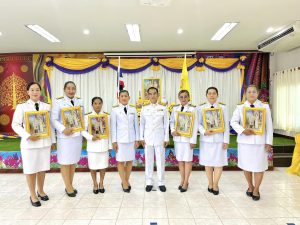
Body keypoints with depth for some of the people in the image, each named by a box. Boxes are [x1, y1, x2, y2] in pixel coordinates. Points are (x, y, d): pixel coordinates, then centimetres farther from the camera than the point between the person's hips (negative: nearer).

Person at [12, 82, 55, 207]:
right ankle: (33, 195, 23)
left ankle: (40, 191, 33)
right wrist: (28, 136, -19)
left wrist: (52, 140, 7)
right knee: (30, 169, 7)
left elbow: (50, 124, 7)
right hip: (29, 143, -2)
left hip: (45, 142, 3)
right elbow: (15, 125, -7)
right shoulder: (21, 107, -2)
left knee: (42, 168, 13)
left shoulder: (47, 106, 5)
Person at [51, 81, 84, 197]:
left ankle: (70, 186, 25)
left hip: (77, 135, 5)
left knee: (74, 161, 12)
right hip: (65, 136, -4)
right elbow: (54, 119, -10)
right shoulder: (58, 102, -4)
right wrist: (63, 129, -22)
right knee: (65, 162, 2)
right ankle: (68, 187, 15)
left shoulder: (80, 102, 10)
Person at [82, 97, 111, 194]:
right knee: (93, 166, 8)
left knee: (103, 165, 10)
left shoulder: (107, 116, 1)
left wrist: (110, 145, 2)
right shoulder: (87, 116, -3)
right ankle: (95, 184, 28)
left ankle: (101, 183, 30)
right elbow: (83, 131, -4)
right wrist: (91, 137, -19)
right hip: (92, 145, -1)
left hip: (103, 144, 1)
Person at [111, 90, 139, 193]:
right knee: (121, 161, 2)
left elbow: (136, 125, 7)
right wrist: (114, 141, -6)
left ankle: (126, 181, 24)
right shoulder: (115, 110, -2)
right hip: (120, 139, -2)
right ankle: (124, 182, 17)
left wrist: (137, 139, 4)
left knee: (130, 161, 8)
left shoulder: (133, 109, 5)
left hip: (131, 139, 2)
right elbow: (113, 126, -2)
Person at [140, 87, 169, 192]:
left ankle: (161, 182, 18)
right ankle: (149, 182, 20)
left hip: (159, 138, -1)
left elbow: (166, 124, 2)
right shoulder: (144, 109, 3)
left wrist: (166, 138, -1)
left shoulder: (163, 109, 0)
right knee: (148, 161, 8)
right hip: (148, 138, 1)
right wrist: (141, 138, 2)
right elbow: (142, 124, 7)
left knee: (160, 161, 5)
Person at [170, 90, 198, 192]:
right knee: (180, 160, 11)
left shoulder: (192, 109, -6)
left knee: (187, 160, 4)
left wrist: (193, 140, -11)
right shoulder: (175, 108, 6)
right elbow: (171, 121, 12)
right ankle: (182, 180, 25)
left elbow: (195, 125, -7)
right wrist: (172, 131, -9)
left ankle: (186, 182, 15)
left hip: (187, 138, -4)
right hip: (177, 137, 4)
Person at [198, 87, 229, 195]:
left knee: (219, 162, 2)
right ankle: (210, 184, 24)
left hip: (219, 139, 0)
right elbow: (198, 123, 1)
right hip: (206, 139, 1)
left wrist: (226, 140, -4)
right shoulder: (201, 108, 3)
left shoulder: (223, 108, 3)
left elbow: (226, 125, 1)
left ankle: (215, 184, 18)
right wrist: (204, 132, -18)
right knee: (208, 162, 8)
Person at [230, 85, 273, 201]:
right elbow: (233, 122, -1)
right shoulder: (240, 107, 2)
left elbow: (269, 125, 1)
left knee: (259, 166, 4)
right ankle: (250, 186, 33)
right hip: (244, 141, 1)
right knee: (246, 165, 11)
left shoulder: (265, 107, 2)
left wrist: (268, 142, -3)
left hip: (260, 141, -1)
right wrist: (242, 130, -18)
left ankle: (256, 190, 23)